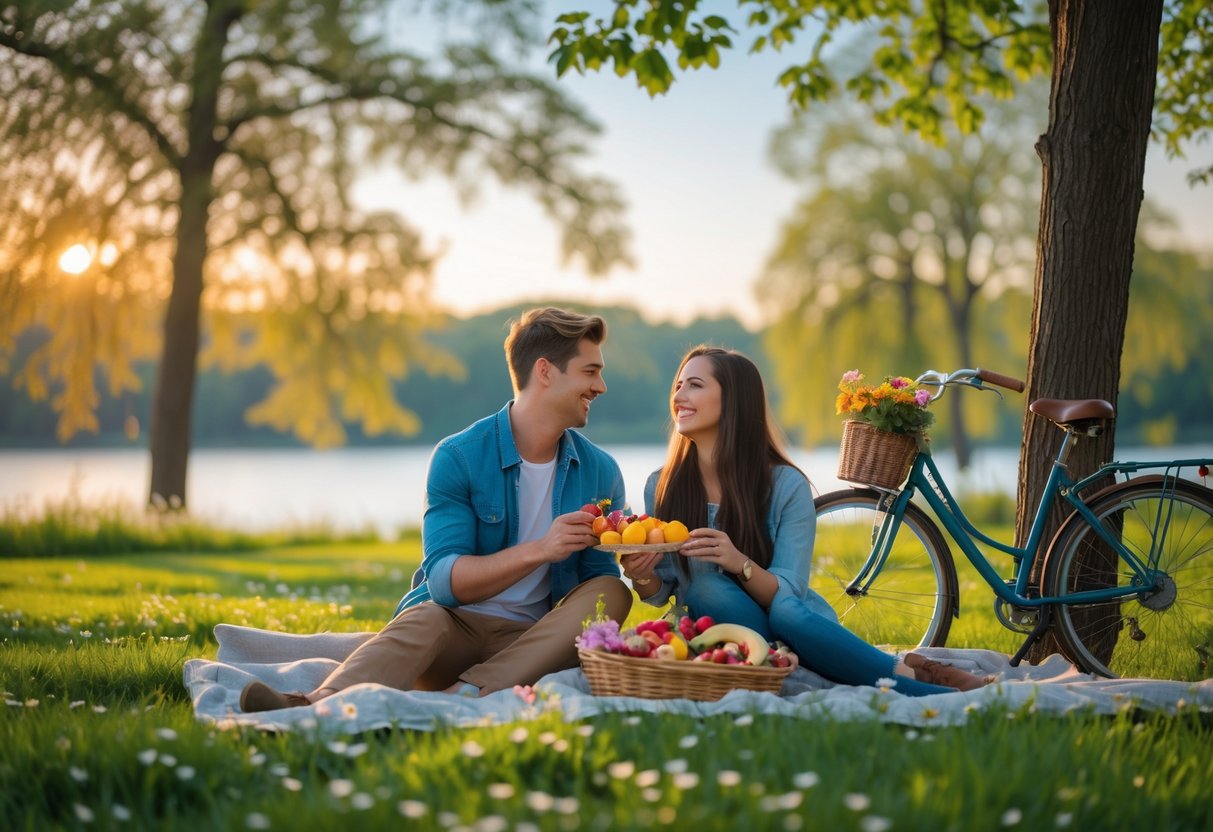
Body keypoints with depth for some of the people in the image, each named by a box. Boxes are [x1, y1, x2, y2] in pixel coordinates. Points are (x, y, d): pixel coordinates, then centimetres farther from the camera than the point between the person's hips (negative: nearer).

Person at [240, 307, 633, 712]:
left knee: (613, 593, -24)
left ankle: (466, 694, -39)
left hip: (531, 642, 3)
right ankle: (319, 705, -63)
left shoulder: (600, 472, 7)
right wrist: (538, 550, -25)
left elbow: (597, 576, 9)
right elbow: (444, 579, -13)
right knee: (425, 620, -35)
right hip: (454, 624, -3)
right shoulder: (458, 458, -5)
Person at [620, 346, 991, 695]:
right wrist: (641, 576, -19)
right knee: (705, 589, -32)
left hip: (798, 625, -2)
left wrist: (739, 564, -34)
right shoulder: (661, 487, 0)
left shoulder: (787, 486, -8)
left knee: (786, 612, -38)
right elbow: (660, 594, 5)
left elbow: (786, 595, -14)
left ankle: (911, 676, -21)